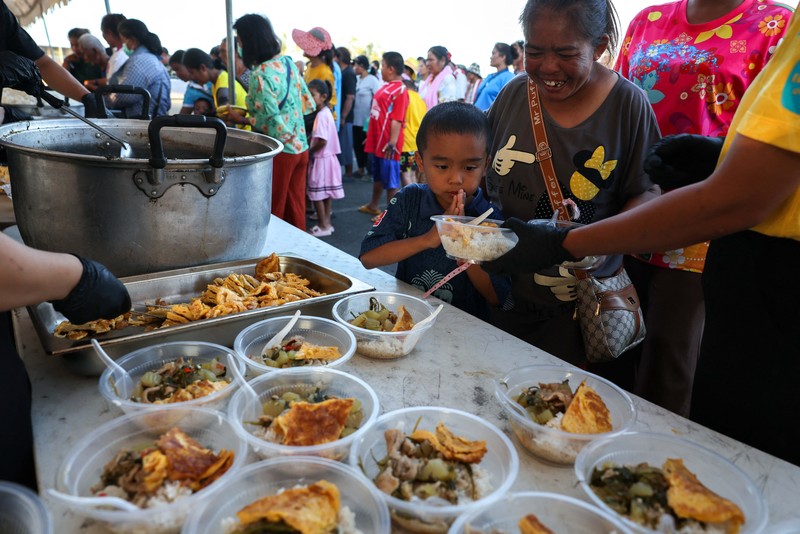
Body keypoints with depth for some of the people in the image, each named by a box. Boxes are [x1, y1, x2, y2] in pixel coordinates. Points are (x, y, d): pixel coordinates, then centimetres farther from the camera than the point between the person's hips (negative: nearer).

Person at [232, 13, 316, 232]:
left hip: (279, 151, -7)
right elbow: (309, 104, 10)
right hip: (300, 146, 7)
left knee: (273, 212, 8)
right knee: (296, 209, 16)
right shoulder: (288, 62, 4)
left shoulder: (259, 74, -18)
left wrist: (241, 118, -9)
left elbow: (271, 121, -21)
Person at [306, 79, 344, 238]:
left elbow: (322, 141, -25)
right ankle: (327, 223, 23)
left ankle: (323, 227, 8)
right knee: (326, 193, 14)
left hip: (321, 159, -9)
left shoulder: (321, 116, -19)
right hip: (328, 157, 9)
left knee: (317, 195, 0)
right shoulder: (326, 112, 10)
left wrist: (309, 152, -12)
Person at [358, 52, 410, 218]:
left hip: (387, 144, -9)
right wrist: (370, 135, 23)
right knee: (377, 175, 21)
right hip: (377, 141, 9)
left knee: (390, 179, 0)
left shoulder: (400, 90, -15)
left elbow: (397, 120, -21)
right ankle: (373, 206, 36)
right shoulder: (386, 87, 13)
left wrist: (392, 143, -25)